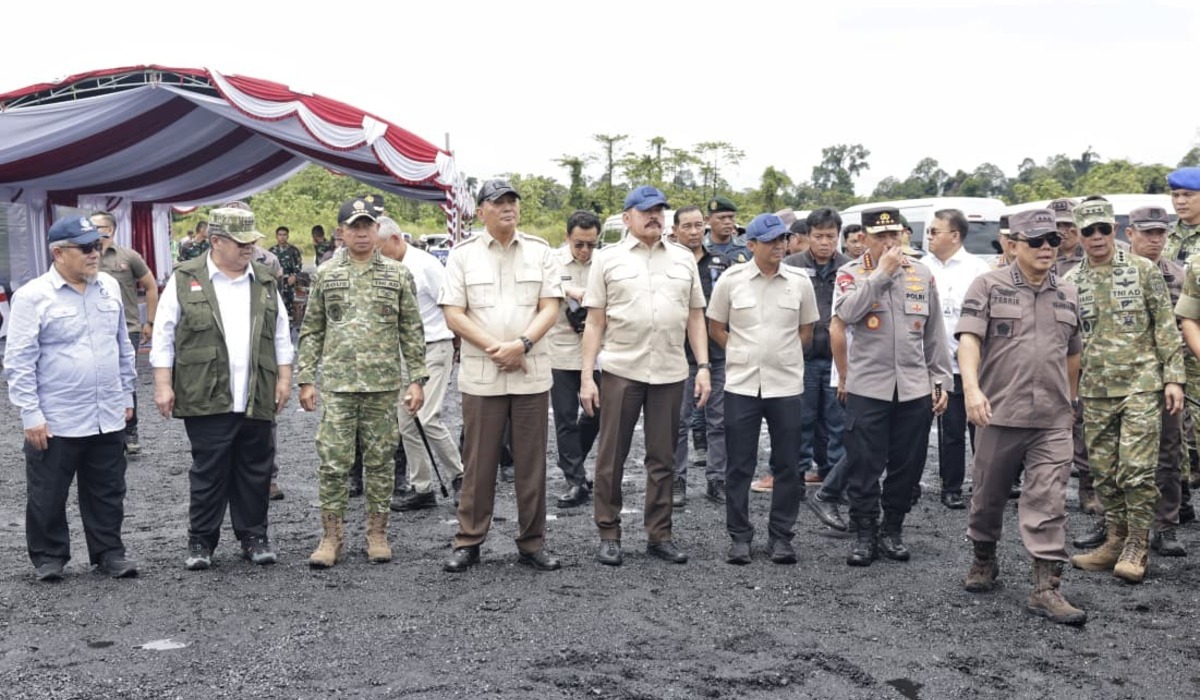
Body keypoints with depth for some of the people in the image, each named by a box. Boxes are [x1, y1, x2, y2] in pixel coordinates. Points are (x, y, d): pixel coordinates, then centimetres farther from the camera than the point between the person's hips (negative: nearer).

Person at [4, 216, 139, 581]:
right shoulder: (32, 296, -10)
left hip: (108, 417, 4)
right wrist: (31, 415, -12)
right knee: (48, 496, 8)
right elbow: (19, 362, -10)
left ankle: (109, 552, 26)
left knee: (108, 494, 13)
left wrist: (126, 394, 15)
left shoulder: (110, 287, 5)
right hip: (56, 422, -4)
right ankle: (48, 557, 24)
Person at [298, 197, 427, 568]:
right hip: (337, 384, 0)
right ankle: (331, 537, 10)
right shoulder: (325, 274, 6)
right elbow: (312, 331, 8)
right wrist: (306, 378, 2)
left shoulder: (398, 274, 4)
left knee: (380, 461, 6)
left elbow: (412, 332, 4)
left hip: (384, 385, 0)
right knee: (332, 462, 0)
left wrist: (417, 379, -1)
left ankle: (377, 534, 18)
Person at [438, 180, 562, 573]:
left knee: (532, 462, 6)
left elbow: (550, 308, 1)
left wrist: (520, 345, -14)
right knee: (478, 463, 4)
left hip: (532, 374, 1)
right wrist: (496, 348, -12)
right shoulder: (463, 254, 4)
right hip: (480, 375, -1)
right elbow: (453, 314, -2)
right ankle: (468, 543, 14)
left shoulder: (539, 251, 7)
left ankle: (532, 544, 16)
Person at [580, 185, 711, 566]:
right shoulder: (608, 260, 3)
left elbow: (695, 317, 11)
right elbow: (595, 323, 1)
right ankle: (609, 535, 16)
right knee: (611, 457, 4)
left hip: (670, 373, 2)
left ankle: (659, 534, 20)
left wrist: (703, 367, 1)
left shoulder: (684, 259, 10)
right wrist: (586, 376, -5)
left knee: (662, 459, 9)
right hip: (620, 370, -2)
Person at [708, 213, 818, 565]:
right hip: (741, 386, -1)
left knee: (787, 466, 6)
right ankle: (740, 537, 16)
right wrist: (746, 354, 2)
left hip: (786, 386, 1)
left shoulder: (799, 282, 2)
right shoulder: (731, 280, -2)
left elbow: (806, 332, 13)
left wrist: (781, 356, 5)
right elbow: (715, 328, 7)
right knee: (739, 466, 4)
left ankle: (781, 537, 18)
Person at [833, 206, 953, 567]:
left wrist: (941, 381, 9)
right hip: (867, 387, -3)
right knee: (864, 466, 0)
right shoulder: (851, 274, 1)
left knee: (907, 465, 9)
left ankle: (893, 530, 24)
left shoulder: (922, 275, 8)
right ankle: (865, 534, 13)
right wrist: (881, 272, -17)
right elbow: (847, 313, -20)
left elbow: (935, 334, 11)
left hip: (914, 388, 3)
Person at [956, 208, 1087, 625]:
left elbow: (1072, 354, 21)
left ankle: (1046, 589, -1)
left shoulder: (1068, 295, 12)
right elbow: (968, 339, -13)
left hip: (1053, 421, 3)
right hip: (998, 414, -2)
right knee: (988, 496, 11)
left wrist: (1070, 401, 24)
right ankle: (983, 562, 33)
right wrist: (971, 388, -27)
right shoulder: (988, 286, -2)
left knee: (1048, 503, -3)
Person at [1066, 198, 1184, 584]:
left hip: (1141, 385, -3)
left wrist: (1173, 378, -6)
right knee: (1104, 472, 8)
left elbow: (1166, 327, 0)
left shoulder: (1143, 270, 0)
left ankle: (1136, 547, 6)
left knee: (1137, 469, -6)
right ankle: (1116, 540, 21)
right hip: (1095, 391, 3)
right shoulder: (1070, 282, 7)